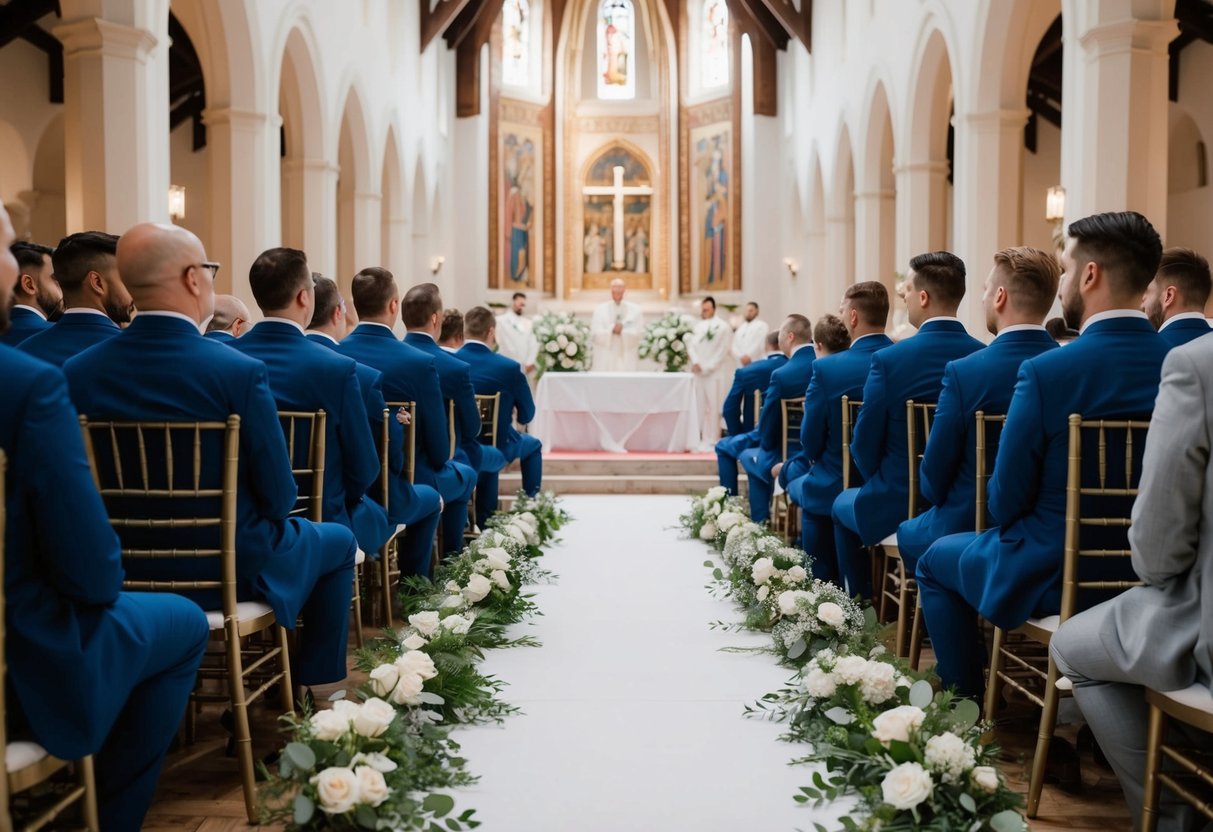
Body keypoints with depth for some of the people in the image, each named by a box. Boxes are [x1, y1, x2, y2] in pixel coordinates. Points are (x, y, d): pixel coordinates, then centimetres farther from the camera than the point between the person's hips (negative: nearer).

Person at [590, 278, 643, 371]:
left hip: (626, 357, 0)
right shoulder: (600, 309, 8)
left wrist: (623, 331, -15)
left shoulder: (634, 309, 8)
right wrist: (612, 329, -16)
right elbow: (595, 332, -1)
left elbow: (637, 333, 1)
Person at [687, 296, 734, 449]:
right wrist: (695, 362, -8)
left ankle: (711, 441, -2)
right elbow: (691, 345, 10)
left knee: (713, 407, -6)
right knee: (698, 406, 4)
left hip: (715, 373, -5)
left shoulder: (723, 327, -4)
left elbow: (721, 352, -8)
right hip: (698, 372, 5)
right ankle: (698, 439, 10)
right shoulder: (696, 326, 11)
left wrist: (706, 368, -11)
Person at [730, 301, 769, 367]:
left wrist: (749, 356, -15)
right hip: (741, 365, 5)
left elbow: (760, 344, -10)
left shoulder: (762, 326, 3)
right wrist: (741, 357, -8)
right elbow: (734, 346, 11)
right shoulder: (740, 328, 20)